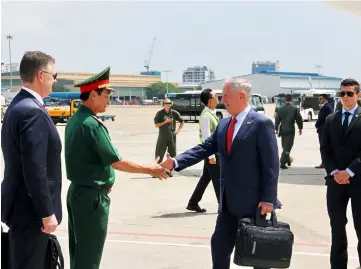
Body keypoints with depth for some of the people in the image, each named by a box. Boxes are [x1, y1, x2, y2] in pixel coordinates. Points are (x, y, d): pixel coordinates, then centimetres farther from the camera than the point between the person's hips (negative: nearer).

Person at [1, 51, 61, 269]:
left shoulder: (19, 105, 10)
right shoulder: (33, 112, -22)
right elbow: (35, 171, -25)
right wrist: (47, 213, -19)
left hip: (22, 204, 10)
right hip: (30, 208, -10)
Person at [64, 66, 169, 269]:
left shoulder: (75, 120, 7)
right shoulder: (92, 124, -20)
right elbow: (116, 162, -19)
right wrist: (150, 170, -11)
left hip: (77, 191, 9)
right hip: (92, 196, -9)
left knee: (78, 251, 17)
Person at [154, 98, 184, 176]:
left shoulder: (174, 113, 3)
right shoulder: (160, 113, 0)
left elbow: (182, 121, 14)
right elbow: (156, 125, -4)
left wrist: (178, 130, 0)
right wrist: (165, 122, -14)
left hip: (172, 137, 2)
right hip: (162, 137, -2)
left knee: (172, 154, 5)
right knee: (159, 154, -1)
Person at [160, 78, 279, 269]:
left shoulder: (261, 123, -12)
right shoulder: (224, 124, 11)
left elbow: (271, 165, -15)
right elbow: (204, 149, 5)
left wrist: (268, 199, -18)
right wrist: (176, 162, -9)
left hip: (253, 202, -7)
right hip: (228, 202, 7)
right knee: (219, 245, 12)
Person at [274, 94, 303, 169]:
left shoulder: (280, 109, 2)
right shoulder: (295, 109, -6)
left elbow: (277, 120, 5)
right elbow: (299, 119, -1)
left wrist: (276, 129, 14)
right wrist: (300, 128, 11)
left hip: (282, 130, 4)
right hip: (290, 130, -4)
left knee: (285, 147, 17)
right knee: (287, 147, -5)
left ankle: (288, 160, 30)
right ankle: (282, 163, -14)